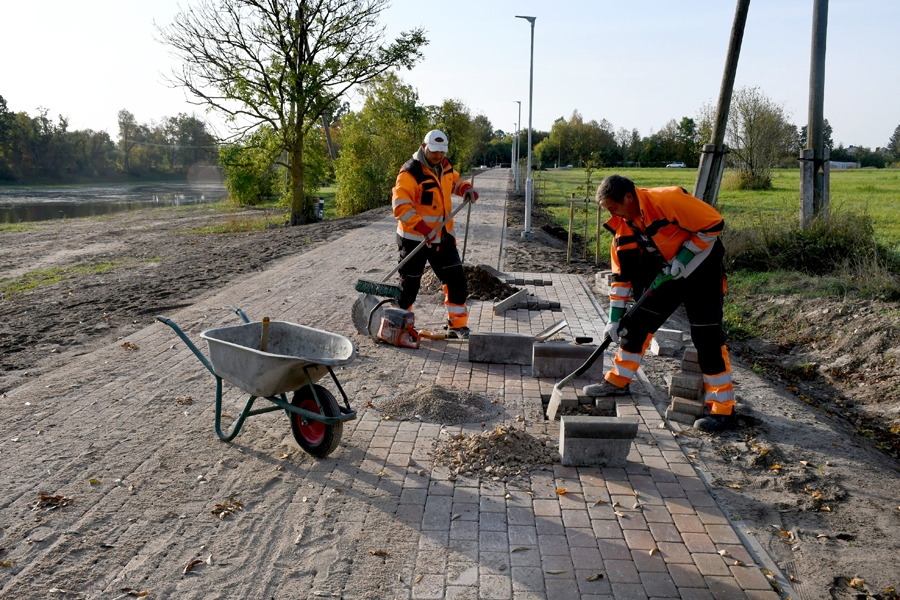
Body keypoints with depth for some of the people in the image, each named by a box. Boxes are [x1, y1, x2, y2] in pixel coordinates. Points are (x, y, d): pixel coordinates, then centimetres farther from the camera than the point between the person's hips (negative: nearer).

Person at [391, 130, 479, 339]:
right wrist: (421, 227, -39)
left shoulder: (445, 166, 6)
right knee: (410, 284, 5)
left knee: (456, 279, 2)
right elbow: (401, 204, -28)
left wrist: (467, 189, 3)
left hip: (443, 237, 6)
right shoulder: (410, 172, -18)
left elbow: (454, 181, 27)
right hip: (414, 239, -6)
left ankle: (457, 325, 12)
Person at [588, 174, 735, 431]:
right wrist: (614, 318, 0)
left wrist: (682, 259, -21)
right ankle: (618, 381, 23)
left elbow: (713, 224, -22)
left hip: (701, 271, -7)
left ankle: (723, 409, 0)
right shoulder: (623, 225, -4)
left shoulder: (668, 199, -26)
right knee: (637, 323, 6)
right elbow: (622, 274, 1)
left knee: (707, 337, -8)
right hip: (665, 274, 7)